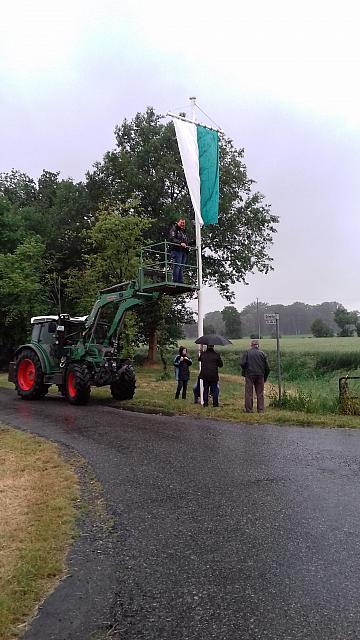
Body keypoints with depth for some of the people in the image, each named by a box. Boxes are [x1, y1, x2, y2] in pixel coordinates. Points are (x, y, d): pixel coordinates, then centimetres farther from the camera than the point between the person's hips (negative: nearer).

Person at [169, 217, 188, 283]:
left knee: (181, 267, 5)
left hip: (183, 251, 8)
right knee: (177, 266, -13)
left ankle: (181, 282, 5)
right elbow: (171, 239, -14)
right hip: (176, 250, -8)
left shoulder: (183, 231, 28)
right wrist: (180, 243, -23)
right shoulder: (174, 229, 2)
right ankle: (175, 282, -15)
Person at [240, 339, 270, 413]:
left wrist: (244, 372, 8)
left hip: (249, 375, -2)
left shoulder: (247, 352, 0)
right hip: (260, 375, 2)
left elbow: (242, 363, -10)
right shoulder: (262, 353, 8)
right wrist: (265, 377, 18)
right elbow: (267, 367, 8)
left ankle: (249, 410, 4)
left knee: (249, 393, 4)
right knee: (260, 393, 10)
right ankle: (260, 410, 10)